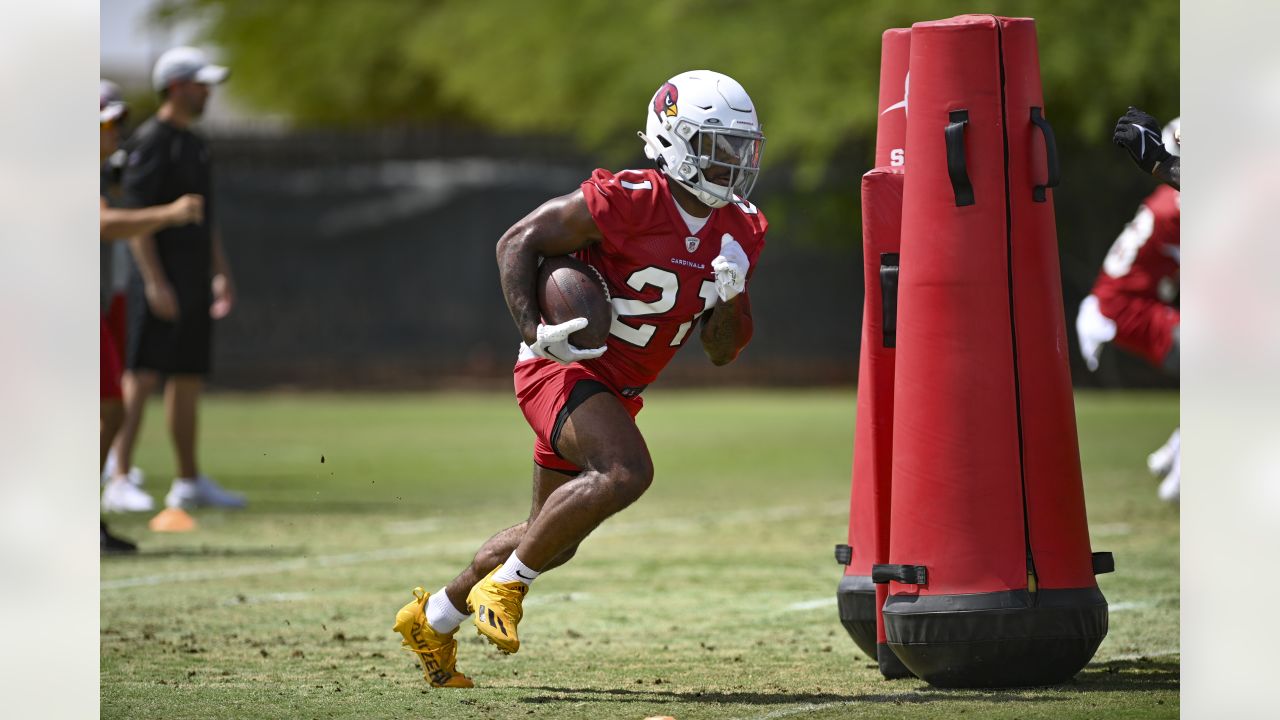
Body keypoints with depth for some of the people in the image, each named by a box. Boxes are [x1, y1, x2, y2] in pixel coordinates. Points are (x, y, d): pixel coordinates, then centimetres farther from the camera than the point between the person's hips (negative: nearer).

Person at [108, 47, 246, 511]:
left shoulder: (194, 144, 18)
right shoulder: (150, 141, -10)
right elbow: (134, 215, -17)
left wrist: (222, 273, 23)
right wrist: (154, 281, -23)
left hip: (195, 281, 9)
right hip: (161, 278, -9)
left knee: (189, 379, 12)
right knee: (143, 376, -13)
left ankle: (189, 483, 18)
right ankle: (120, 478, -16)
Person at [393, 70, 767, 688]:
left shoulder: (739, 232, 2)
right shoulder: (630, 199, -20)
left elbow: (721, 352, 7)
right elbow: (519, 242, -13)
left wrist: (732, 295, -13)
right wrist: (535, 331, -24)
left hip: (616, 391, 9)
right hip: (567, 367, -9)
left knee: (554, 539, 16)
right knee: (626, 473, -32)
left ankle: (433, 618, 35)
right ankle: (505, 584, -16)